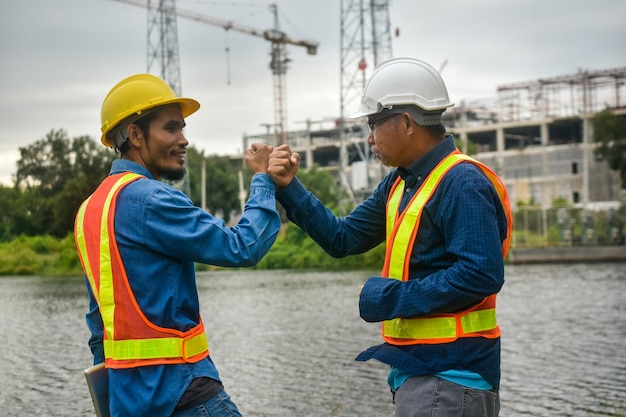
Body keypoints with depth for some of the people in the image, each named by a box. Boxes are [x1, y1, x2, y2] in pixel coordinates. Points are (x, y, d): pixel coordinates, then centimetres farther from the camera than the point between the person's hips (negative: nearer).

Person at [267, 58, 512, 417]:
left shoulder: (462, 185, -17)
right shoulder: (402, 183, 12)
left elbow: (481, 274, -26)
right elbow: (342, 238, 15)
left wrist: (394, 298, -19)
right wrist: (289, 188, 6)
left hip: (448, 377, -9)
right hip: (421, 369, 9)